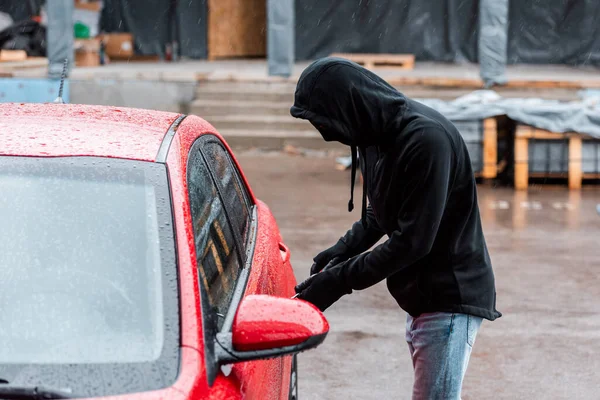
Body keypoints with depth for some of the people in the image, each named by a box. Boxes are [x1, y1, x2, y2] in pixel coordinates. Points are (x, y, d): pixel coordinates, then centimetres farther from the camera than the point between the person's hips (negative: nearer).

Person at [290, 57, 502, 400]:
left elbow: (413, 241, -25)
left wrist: (339, 280, -19)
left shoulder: (427, 138, -25)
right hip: (420, 296, 10)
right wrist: (341, 251, 3)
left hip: (450, 297, -10)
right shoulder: (377, 136, 5)